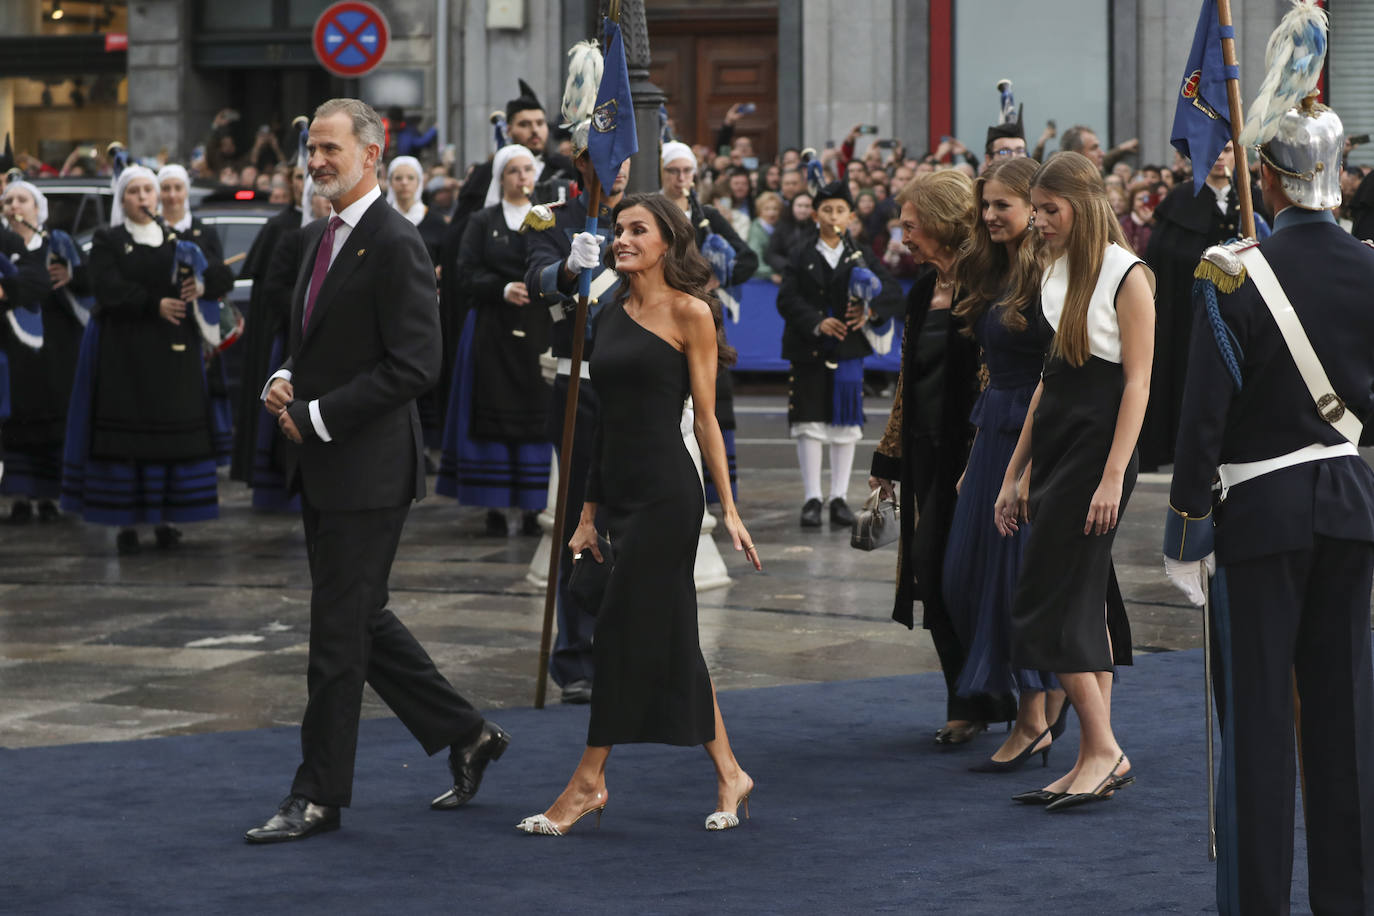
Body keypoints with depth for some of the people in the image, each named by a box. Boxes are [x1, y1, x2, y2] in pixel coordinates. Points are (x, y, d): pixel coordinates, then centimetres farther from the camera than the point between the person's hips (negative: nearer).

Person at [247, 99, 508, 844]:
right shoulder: (319, 237, 14)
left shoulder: (396, 245, -15)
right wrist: (283, 381, 2)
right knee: (362, 619, 15)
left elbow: (414, 365, -20)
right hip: (322, 465, 9)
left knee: (339, 630, -2)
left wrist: (317, 416, -18)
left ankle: (319, 795, 6)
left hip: (367, 467, -9)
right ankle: (465, 735, 29)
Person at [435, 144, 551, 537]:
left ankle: (533, 507, 1)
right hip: (493, 331, -1)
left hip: (539, 328, 1)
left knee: (537, 414, -4)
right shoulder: (483, 222, 8)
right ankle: (494, 507, 0)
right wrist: (503, 289, -16)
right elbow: (469, 276, -1)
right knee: (494, 415, -3)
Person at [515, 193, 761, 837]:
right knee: (672, 638, 9)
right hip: (622, 493, 7)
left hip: (666, 492, -7)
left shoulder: (689, 312, -5)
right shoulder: (611, 317, 14)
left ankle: (589, 781, 1)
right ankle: (729, 775, 16)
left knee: (624, 631, -5)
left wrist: (728, 508, -8)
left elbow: (705, 417, -6)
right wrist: (588, 514, 16)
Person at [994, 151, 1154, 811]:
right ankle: (1100, 758, 10)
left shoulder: (1127, 276, -8)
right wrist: (1014, 472, 17)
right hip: (1056, 443, 8)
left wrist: (1113, 477, -19)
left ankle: (1103, 748, -7)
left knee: (1051, 601, -11)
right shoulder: (1058, 271, 15)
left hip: (1100, 441, -8)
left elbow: (1138, 383, -12)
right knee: (1085, 606, 7)